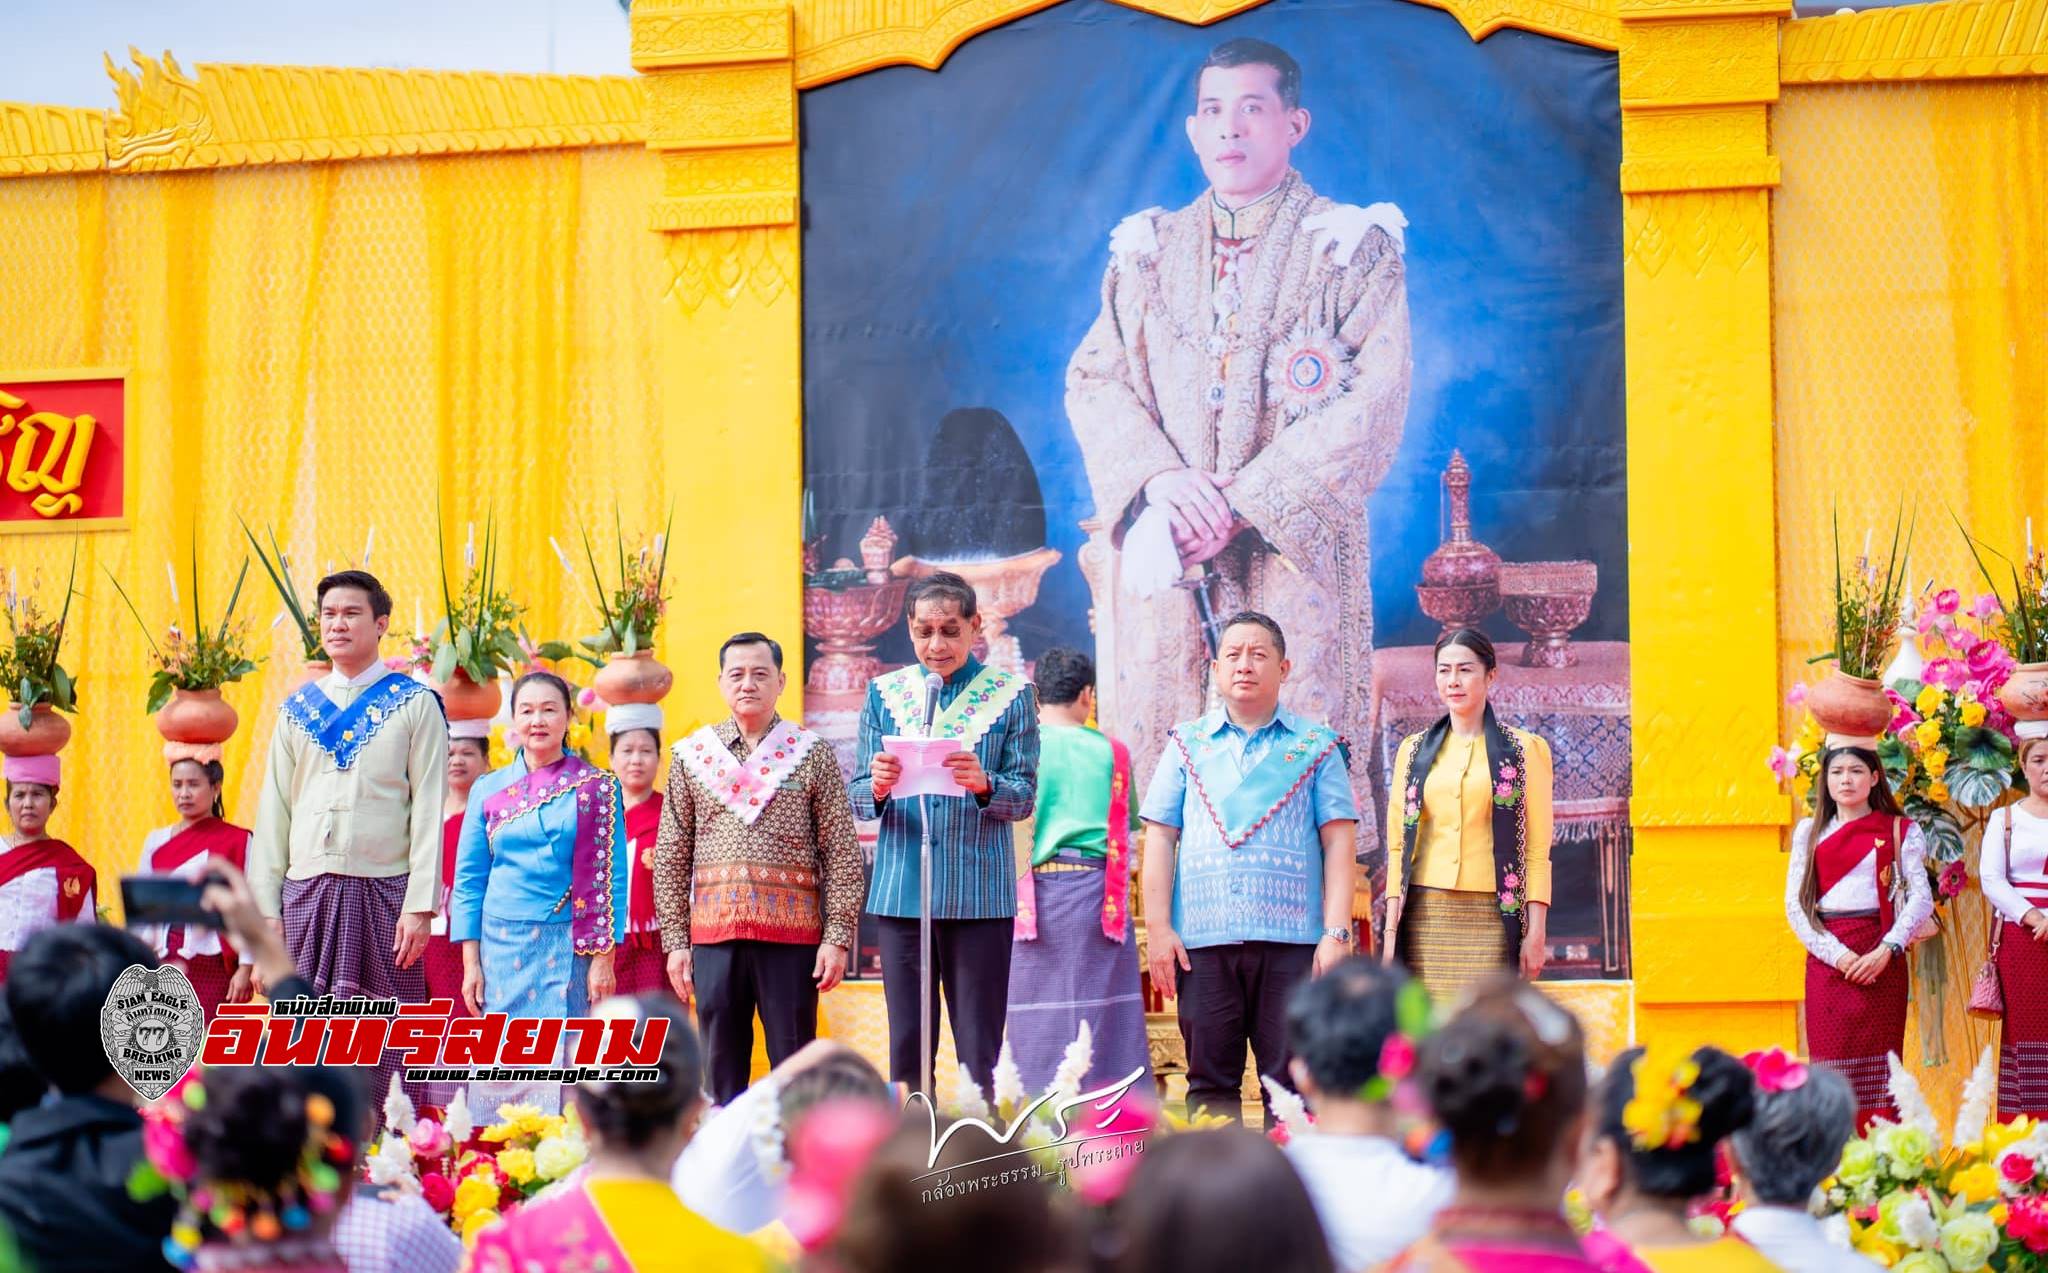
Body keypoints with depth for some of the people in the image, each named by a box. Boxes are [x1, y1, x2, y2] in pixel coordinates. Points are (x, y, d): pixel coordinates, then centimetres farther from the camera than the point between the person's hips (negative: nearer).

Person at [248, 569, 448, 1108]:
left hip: (384, 890, -3)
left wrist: (420, 905, -10)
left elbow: (429, 807, -2)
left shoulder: (415, 704, 4)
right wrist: (265, 910, 5)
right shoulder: (297, 710, 15)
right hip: (306, 894, 3)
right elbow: (274, 811, 13)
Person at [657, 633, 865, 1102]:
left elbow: (842, 853, 1)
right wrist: (675, 940, 4)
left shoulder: (812, 755, 4)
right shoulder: (692, 756, 9)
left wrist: (838, 937, -6)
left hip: (792, 933, -2)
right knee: (722, 1068, 5)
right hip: (714, 932, 2)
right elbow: (671, 858, 10)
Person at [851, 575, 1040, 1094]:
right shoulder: (885, 693, 11)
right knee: (906, 1049, 4)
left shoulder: (1010, 694, 5)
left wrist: (983, 784, -21)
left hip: (979, 893, -2)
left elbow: (1024, 797, 0)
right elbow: (856, 798, 8)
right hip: (901, 891, 2)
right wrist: (877, 788, -15)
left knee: (979, 1052, -2)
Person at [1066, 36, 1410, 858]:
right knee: (1158, 764, -4)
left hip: (1294, 552, -3)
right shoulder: (1147, 253, 17)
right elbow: (1094, 381, 11)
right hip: (1164, 559, 3)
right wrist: (1159, 476, -10)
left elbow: (1375, 404, -5)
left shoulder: (1353, 251, 5)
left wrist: (1242, 503, -13)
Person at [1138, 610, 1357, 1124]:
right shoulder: (1187, 745, 15)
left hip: (1291, 941, -1)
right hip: (1201, 941, 1)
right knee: (1210, 1083, 3)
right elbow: (1159, 838, 10)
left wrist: (1336, 933, -5)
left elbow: (1338, 843, 5)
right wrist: (1157, 928, 0)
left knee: (1290, 1084, -3)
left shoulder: (1316, 746, 10)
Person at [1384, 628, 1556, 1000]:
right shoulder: (1414, 751, 14)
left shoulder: (1524, 750, 6)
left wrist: (1535, 931, -5)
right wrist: (1392, 929, 4)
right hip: (1426, 914, 2)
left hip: (1492, 917, -2)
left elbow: (1537, 851, 2)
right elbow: (1398, 846, 12)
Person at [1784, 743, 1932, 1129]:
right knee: (1831, 1061, -4)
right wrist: (1836, 954, -8)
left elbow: (1921, 898, 0)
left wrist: (1887, 950, -14)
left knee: (1878, 1058, -6)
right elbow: (1795, 905, 6)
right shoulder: (1810, 832, 13)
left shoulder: (1899, 831, 8)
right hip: (1826, 958, 1)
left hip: (1880, 957, -1)